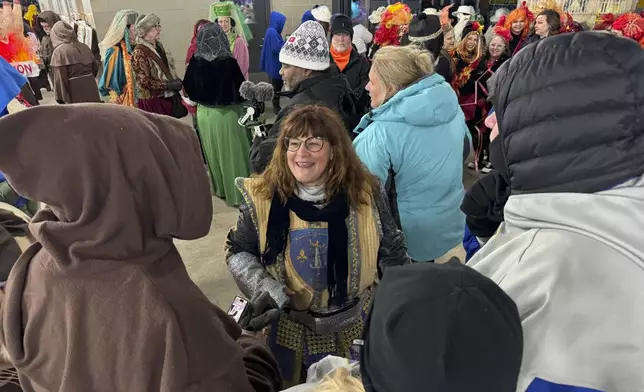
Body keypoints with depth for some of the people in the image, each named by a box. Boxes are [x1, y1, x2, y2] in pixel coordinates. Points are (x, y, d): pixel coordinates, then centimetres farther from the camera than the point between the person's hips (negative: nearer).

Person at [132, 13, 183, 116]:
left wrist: (176, 81, 2)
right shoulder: (139, 52, -13)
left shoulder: (159, 47, 12)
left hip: (167, 98, 7)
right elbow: (144, 82, -18)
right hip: (152, 101, -7)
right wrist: (168, 85, -18)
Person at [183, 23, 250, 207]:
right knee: (232, 153, 8)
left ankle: (220, 188, 33)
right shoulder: (228, 62, -20)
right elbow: (241, 89, -14)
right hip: (227, 114, -4)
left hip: (204, 114, 4)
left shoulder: (195, 62, -8)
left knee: (214, 153, 18)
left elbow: (188, 87, 3)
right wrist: (244, 98, 7)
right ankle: (237, 192, 17)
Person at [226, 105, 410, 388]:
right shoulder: (263, 196, -14)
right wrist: (264, 290, -17)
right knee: (294, 384, 22)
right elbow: (238, 251, -2)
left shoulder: (365, 193, -12)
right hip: (292, 330, 0)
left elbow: (392, 255, -1)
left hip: (357, 326, 1)